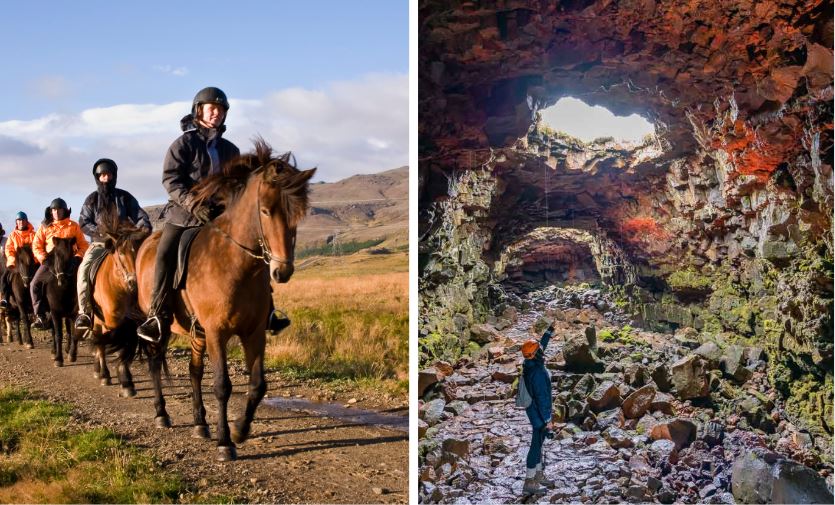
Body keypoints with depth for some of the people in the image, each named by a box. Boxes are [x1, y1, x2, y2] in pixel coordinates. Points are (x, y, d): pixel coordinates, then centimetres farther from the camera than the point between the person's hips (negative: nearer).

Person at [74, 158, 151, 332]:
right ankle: (84, 312, -27)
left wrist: (144, 225, -17)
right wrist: (100, 231, -15)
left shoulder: (124, 197, 10)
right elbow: (83, 223, 2)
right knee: (84, 268, -28)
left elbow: (140, 216, 6)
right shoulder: (92, 199, 10)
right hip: (100, 243, 0)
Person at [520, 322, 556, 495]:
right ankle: (529, 483, 1)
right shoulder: (539, 373, -28)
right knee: (536, 446, -3)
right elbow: (542, 398, -26)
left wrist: (549, 331, 25)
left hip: (533, 411, 9)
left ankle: (538, 474, 33)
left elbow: (541, 346, 19)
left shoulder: (529, 365, -1)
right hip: (540, 414, -9)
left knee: (538, 444, 20)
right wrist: (548, 420, -22)